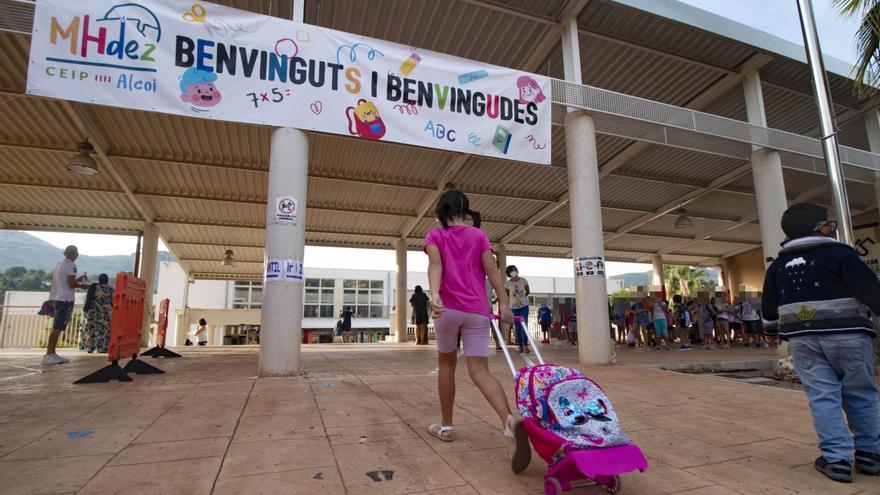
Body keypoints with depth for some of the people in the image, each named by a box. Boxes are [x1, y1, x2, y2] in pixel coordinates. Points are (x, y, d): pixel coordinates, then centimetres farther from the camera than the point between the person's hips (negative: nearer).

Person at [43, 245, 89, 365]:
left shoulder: (59, 264, 16)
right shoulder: (71, 265, -10)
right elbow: (71, 284, -16)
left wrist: (78, 279, 24)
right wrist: (82, 285, 2)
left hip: (55, 298, 9)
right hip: (65, 299, -9)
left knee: (57, 327, 14)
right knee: (58, 327, -8)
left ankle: (52, 353, 17)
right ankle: (48, 355, -9)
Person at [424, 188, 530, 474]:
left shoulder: (434, 235, 8)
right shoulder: (479, 234, 13)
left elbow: (435, 264, -11)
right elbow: (491, 270, 2)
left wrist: (434, 295, -26)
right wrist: (504, 303, -2)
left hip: (448, 306, -1)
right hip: (478, 310, 1)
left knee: (446, 362, 19)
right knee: (479, 370, -2)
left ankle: (446, 426, 26)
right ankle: (510, 420, -28)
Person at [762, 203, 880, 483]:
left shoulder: (778, 265, 10)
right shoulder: (840, 254, -6)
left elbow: (769, 305, 17)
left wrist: (771, 331, 30)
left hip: (802, 338, 3)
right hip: (846, 334, -3)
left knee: (822, 396, 5)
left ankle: (836, 458, 4)